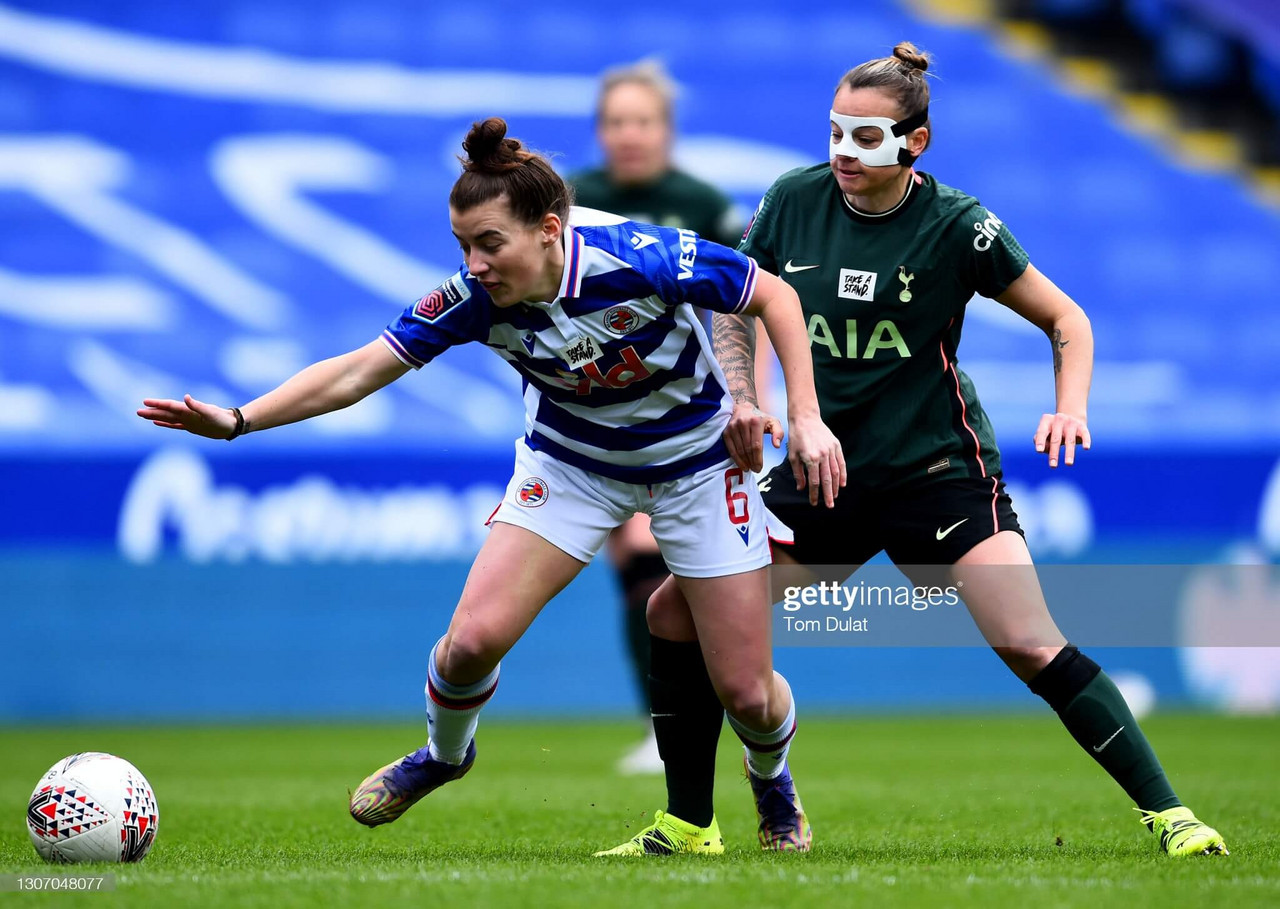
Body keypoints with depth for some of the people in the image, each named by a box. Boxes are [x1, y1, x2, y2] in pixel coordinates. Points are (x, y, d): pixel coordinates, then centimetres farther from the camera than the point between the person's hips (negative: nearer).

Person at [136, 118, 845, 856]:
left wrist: (807, 418, -24)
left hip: (694, 458, -2)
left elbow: (774, 296, -20)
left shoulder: (639, 259, -33)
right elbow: (358, 371, -18)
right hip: (571, 459, 2)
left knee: (746, 692, -2)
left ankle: (774, 786, 35)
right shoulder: (474, 299, -24)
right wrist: (238, 420, -26)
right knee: (474, 638, -15)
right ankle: (444, 755, 20)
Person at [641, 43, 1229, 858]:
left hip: (939, 474, -4)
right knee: (675, 615, -2)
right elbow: (737, 315, 12)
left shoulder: (955, 225, -11)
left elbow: (1064, 317, -1)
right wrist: (741, 401, -5)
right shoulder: (793, 203, -2)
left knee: (1032, 648, -20)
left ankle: (1167, 813, -11)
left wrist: (1071, 408, -17)